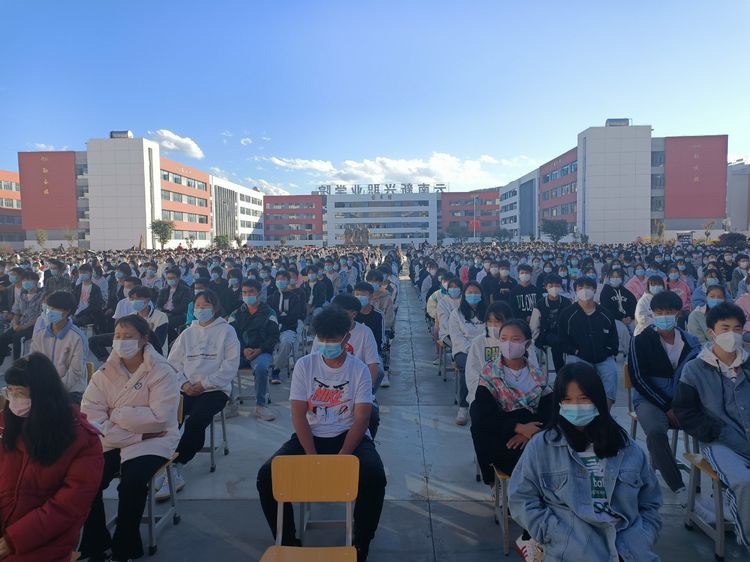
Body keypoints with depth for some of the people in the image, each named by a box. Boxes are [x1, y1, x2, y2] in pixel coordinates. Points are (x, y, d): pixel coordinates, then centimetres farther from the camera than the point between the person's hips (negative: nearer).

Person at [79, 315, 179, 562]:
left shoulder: (162, 372, -9)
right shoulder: (104, 373, 4)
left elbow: (158, 419, -18)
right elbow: (91, 418, -7)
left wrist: (116, 414, -12)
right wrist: (137, 433, -19)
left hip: (152, 442, -4)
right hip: (110, 443, 4)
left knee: (132, 482, -27)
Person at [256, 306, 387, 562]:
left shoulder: (359, 369, -5)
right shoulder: (304, 365, -3)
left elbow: (361, 419, -10)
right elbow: (299, 415, -7)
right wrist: (313, 459, -17)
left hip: (348, 436, -1)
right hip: (310, 436, 2)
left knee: (374, 475, -30)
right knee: (267, 475, -20)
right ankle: (287, 540, 3)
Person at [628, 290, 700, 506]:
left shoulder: (690, 341, 9)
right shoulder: (641, 340, -1)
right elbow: (638, 378, -6)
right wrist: (667, 407, -11)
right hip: (650, 400, -3)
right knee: (656, 432, -33)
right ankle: (679, 488, -20)